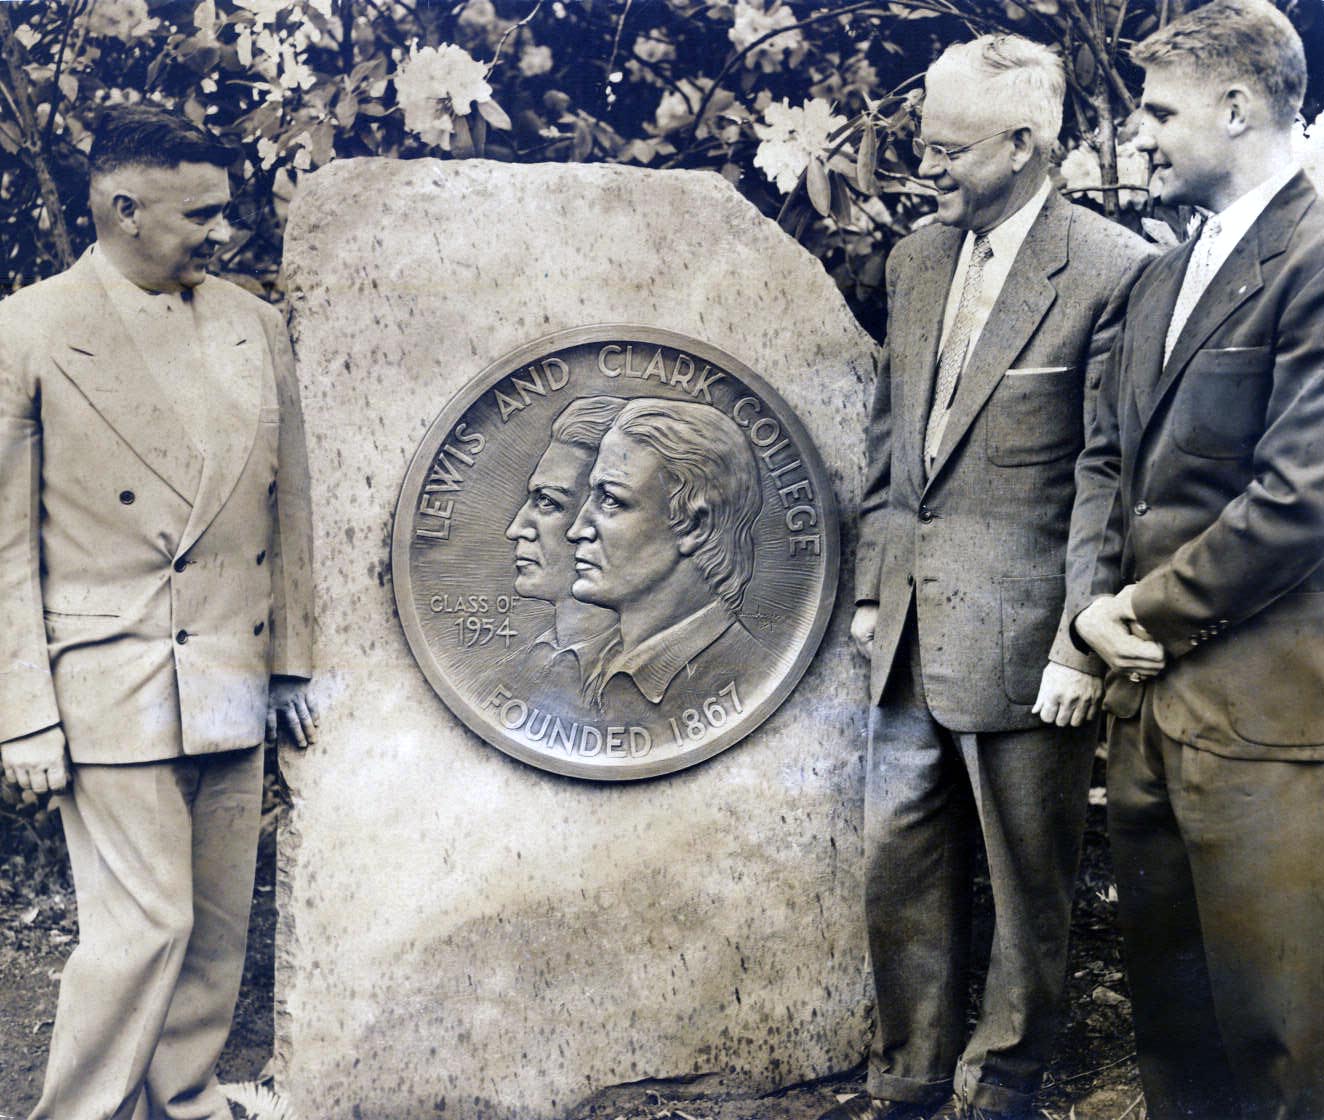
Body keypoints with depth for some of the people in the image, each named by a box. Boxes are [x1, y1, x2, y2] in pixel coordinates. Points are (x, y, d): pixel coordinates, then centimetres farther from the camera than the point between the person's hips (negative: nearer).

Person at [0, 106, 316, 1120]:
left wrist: (292, 662, 13)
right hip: (113, 686, -5)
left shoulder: (256, 325, 9)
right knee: (143, 923, -4)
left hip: (232, 687, 5)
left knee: (219, 926, 12)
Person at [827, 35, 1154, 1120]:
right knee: (901, 865, 16)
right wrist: (872, 586, 13)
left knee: (1029, 885, 9)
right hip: (913, 625, 7)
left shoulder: (1112, 270, -11)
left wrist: (1084, 647, -15)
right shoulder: (917, 260, 10)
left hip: (1020, 635, -7)